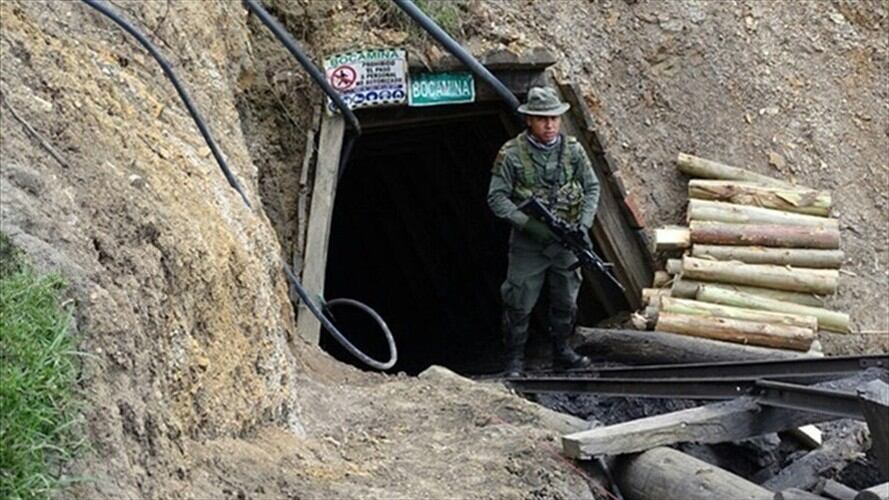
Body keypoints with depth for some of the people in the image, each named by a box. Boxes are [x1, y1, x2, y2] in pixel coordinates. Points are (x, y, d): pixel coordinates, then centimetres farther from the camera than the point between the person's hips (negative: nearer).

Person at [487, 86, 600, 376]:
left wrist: (584, 224, -7)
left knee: (566, 301, 14)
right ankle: (515, 361, 10)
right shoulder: (512, 153, -10)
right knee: (519, 303, -1)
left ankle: (562, 352, 30)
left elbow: (592, 187, 7)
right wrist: (528, 224, -21)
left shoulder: (573, 150, 0)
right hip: (528, 243, -3)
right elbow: (496, 198, -10)